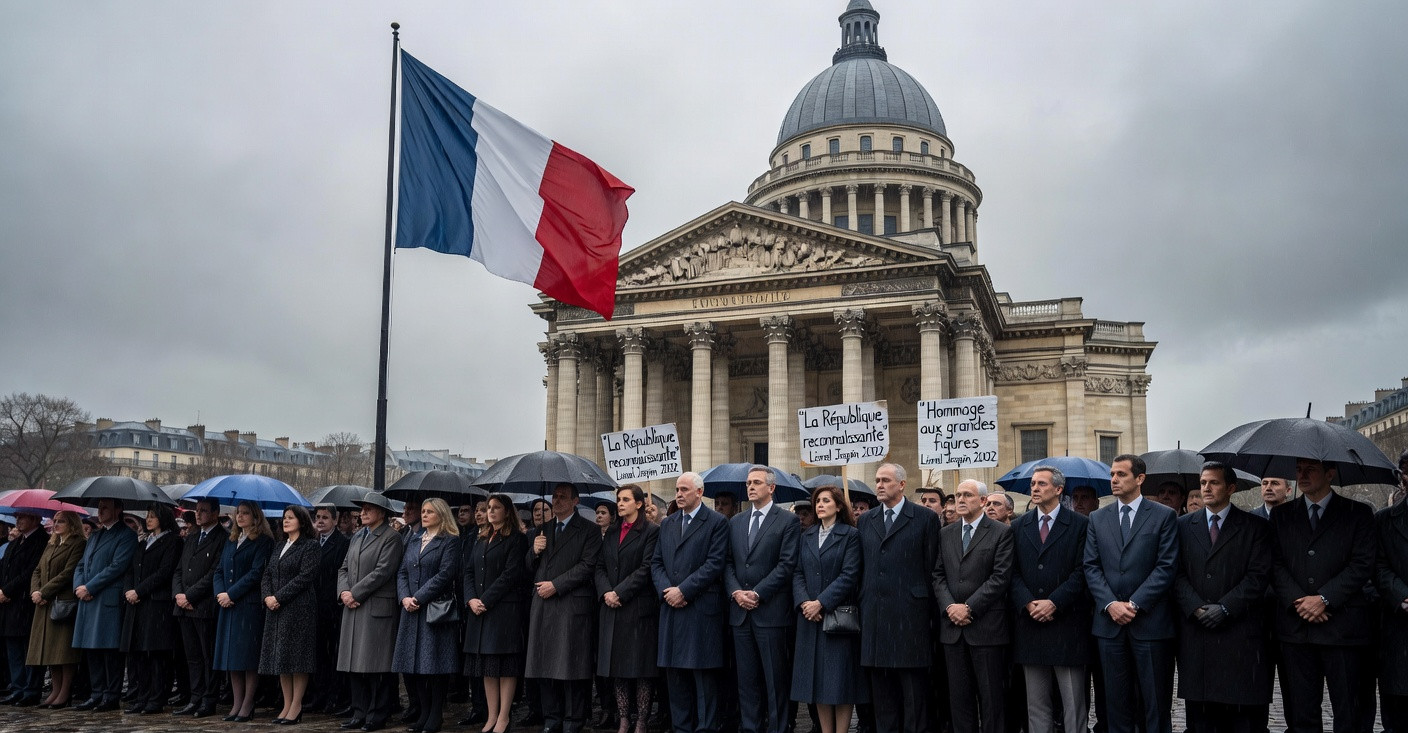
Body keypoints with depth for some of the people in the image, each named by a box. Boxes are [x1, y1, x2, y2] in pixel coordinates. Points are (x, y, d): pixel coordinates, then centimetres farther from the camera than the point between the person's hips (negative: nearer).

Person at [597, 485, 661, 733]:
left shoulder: (651, 532, -2)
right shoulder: (611, 533, 17)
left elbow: (646, 568, -11)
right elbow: (600, 566, 11)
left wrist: (620, 593, -14)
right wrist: (605, 592, -7)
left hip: (639, 607, -6)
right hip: (612, 608, 6)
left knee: (641, 666, -2)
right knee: (616, 666, 5)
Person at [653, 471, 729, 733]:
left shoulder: (717, 522, -3)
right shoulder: (667, 524, 16)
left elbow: (715, 564, -11)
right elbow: (656, 563, 13)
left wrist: (683, 591, -14)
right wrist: (665, 590, -5)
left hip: (702, 608, -6)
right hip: (671, 607, 6)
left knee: (704, 675, -2)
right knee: (675, 673, 9)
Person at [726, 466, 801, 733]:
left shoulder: (788, 521, -2)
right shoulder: (735, 522, 14)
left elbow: (787, 564, -9)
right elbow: (728, 562, 12)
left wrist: (757, 594, -14)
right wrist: (736, 592, -5)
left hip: (771, 611, -5)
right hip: (740, 611, 5)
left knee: (775, 678, 0)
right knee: (746, 678, 9)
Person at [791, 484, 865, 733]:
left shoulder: (850, 535, -2)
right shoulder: (806, 536, 13)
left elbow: (849, 575, -11)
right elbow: (798, 573, 7)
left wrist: (822, 603, -17)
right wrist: (803, 602, -10)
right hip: (809, 617, 5)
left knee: (840, 678, -2)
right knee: (817, 677, 6)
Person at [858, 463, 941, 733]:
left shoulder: (926, 518, 0)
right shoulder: (866, 520, 14)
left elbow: (932, 568, -1)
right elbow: (862, 566, 15)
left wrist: (926, 607, -4)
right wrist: (863, 604, 8)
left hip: (910, 614, -4)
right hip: (874, 614, 4)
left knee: (913, 686, 1)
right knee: (881, 685, 9)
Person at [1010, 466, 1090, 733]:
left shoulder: (1080, 525, 0)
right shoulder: (1018, 526, 11)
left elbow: (1082, 571, -6)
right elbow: (1013, 573, 7)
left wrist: (1053, 602, -14)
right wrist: (1028, 603, -9)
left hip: (1067, 623, -3)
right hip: (1029, 622, 3)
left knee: (1074, 703, 2)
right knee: (1036, 703, 8)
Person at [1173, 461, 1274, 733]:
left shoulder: (1255, 527, 5)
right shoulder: (1183, 525, 11)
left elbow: (1258, 576, -4)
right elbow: (1178, 574, 5)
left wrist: (1225, 608, -13)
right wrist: (1196, 608, -10)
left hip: (1241, 632, -2)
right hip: (1195, 631, 2)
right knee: (1199, 710, 4)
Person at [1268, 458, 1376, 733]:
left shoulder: (1359, 513, 5)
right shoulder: (1281, 515, 12)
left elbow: (1362, 565, -4)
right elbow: (1275, 565, 6)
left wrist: (1324, 599, -12)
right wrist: (1298, 601, -9)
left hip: (1342, 625, -2)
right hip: (1295, 625, 2)